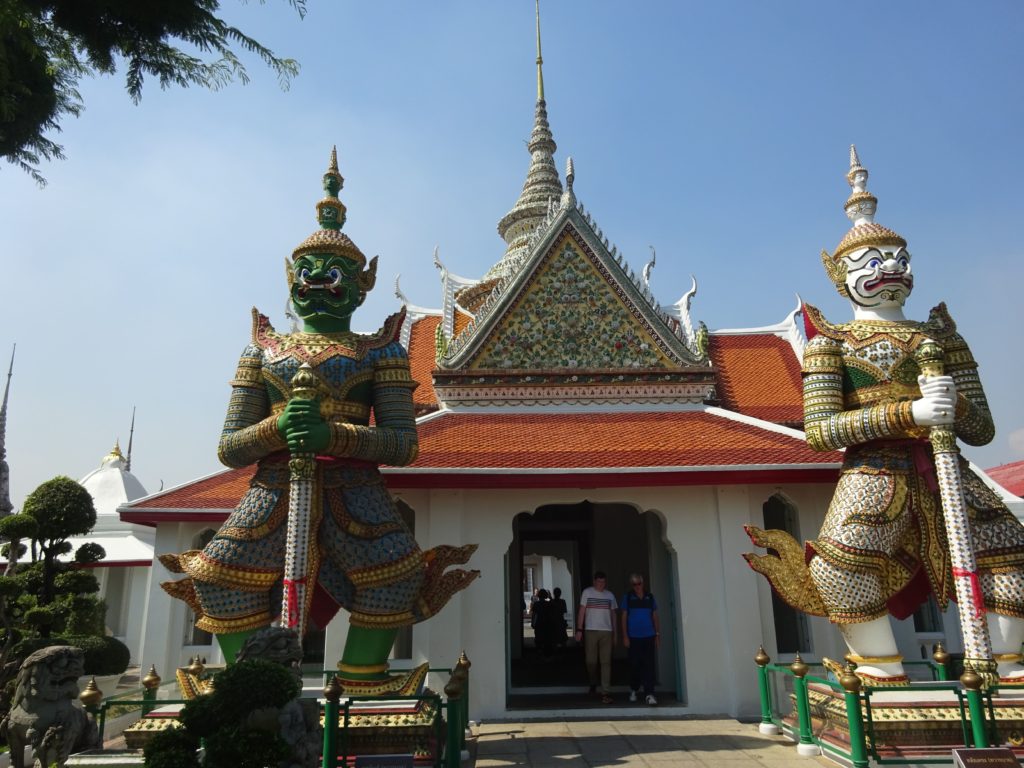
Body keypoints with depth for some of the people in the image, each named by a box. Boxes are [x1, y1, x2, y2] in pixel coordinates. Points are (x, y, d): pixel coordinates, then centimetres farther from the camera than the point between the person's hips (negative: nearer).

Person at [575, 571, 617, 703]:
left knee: (606, 662, -4)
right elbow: (582, 612, 0)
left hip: (607, 632, 2)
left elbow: (613, 614, 16)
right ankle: (593, 684, 30)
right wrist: (579, 630, -7)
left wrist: (615, 633, 12)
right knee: (591, 661, 3)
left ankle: (606, 693, -4)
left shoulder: (610, 595, 12)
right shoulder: (587, 592, 2)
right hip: (590, 631, -2)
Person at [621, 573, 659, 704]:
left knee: (649, 665, -5)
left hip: (649, 636, 1)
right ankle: (634, 690, 26)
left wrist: (658, 634, 6)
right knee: (634, 665, 6)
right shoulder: (628, 598, 2)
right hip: (634, 637, -1)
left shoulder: (649, 597, 8)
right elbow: (623, 617, 1)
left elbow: (655, 617, 11)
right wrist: (625, 636, -5)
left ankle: (649, 694, -5)